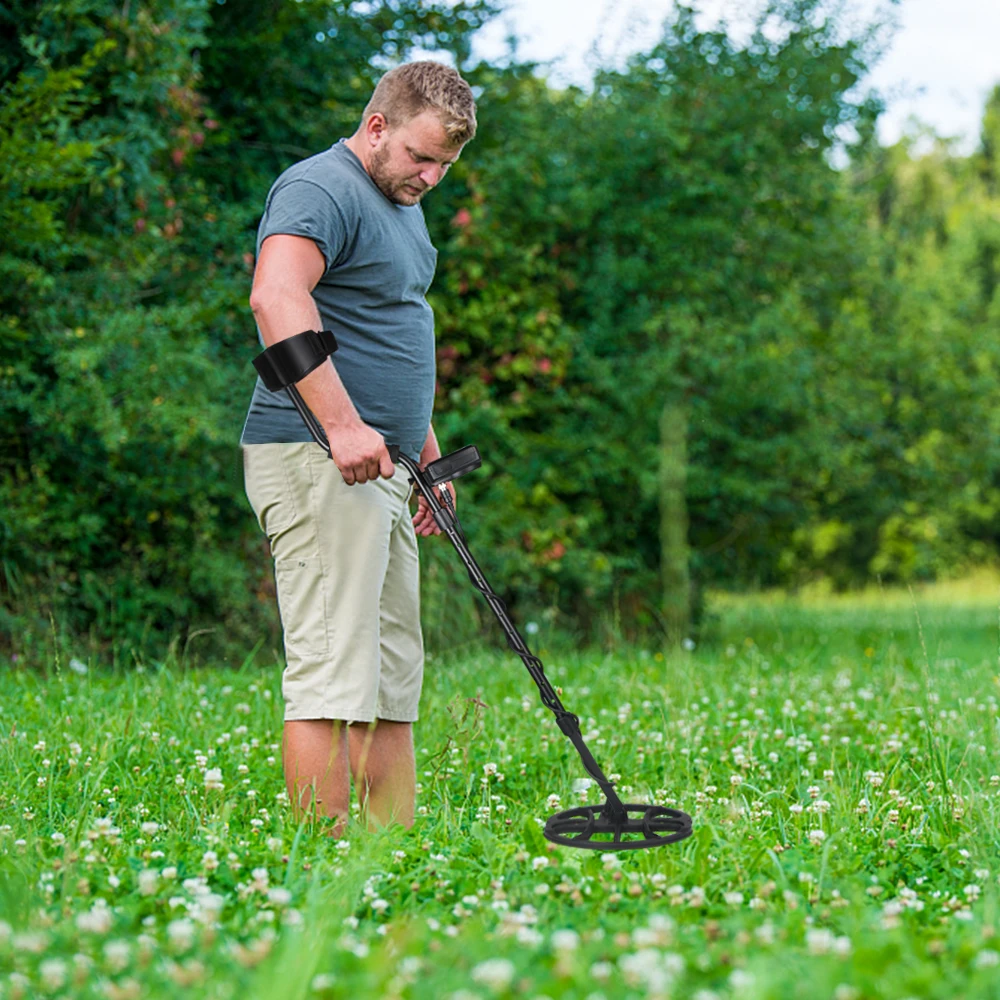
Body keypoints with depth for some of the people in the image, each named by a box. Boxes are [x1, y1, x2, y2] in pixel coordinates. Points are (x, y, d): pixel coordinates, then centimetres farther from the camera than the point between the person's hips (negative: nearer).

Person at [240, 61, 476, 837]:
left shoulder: (402, 203, 21)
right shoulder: (321, 189, -12)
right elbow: (276, 297, -30)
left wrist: (426, 447, 27)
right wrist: (342, 423, -36)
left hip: (377, 466, 10)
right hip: (318, 462, -10)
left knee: (394, 677, 11)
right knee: (332, 674, -10)